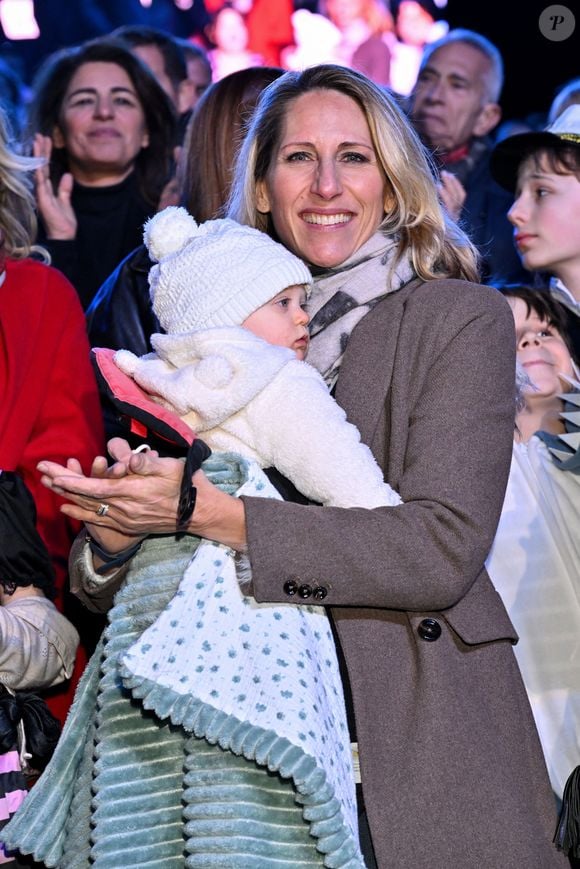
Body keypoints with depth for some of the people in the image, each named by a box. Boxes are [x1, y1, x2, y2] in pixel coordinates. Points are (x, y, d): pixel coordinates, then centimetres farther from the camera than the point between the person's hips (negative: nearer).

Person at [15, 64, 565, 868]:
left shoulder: (461, 318, -2)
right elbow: (113, 593, 11)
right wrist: (114, 537, -14)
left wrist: (213, 514, -21)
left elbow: (445, 551, -16)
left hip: (421, 745, -2)